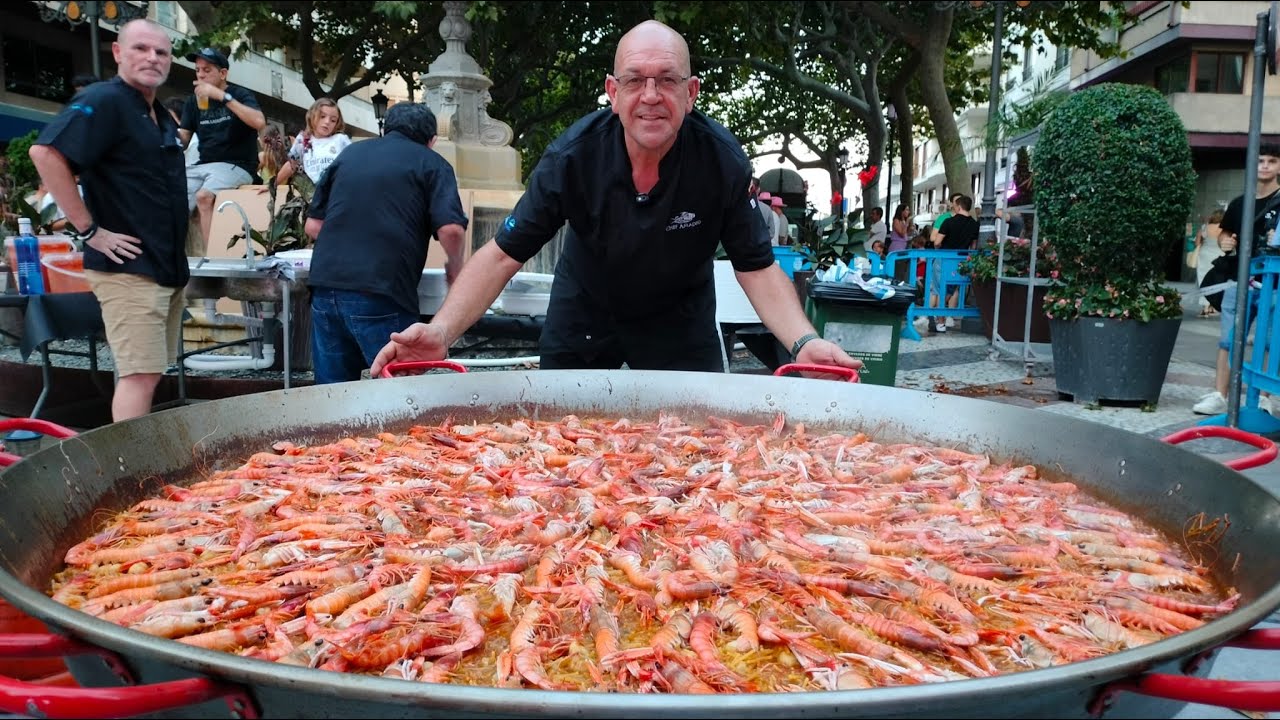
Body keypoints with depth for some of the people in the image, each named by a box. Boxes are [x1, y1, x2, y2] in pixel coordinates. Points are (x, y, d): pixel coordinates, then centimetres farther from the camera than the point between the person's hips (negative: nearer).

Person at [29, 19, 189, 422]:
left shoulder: (163, 117, 16)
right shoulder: (104, 101, -11)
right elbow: (45, 152, -23)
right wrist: (90, 229, -22)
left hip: (168, 268, 9)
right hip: (128, 268, -9)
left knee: (149, 373, 14)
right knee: (140, 375, -11)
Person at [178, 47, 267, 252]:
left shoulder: (240, 95, -1)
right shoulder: (193, 101, 14)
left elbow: (259, 122, -22)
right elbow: (182, 139, 11)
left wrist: (222, 96, -23)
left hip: (236, 166, -5)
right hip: (203, 166, 6)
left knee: (203, 196, -31)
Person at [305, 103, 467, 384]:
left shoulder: (349, 153, 20)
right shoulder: (431, 164, 7)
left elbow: (313, 226, 18)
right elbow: (451, 230, -9)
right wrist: (455, 267, 10)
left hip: (325, 286, 5)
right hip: (381, 294, -5)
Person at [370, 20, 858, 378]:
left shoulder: (722, 160, -23)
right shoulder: (572, 156, -24)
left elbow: (757, 268, -16)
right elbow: (503, 255, -22)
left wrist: (803, 340, -35)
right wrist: (442, 331, -38)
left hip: (679, 320, 0)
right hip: (582, 316, 1)